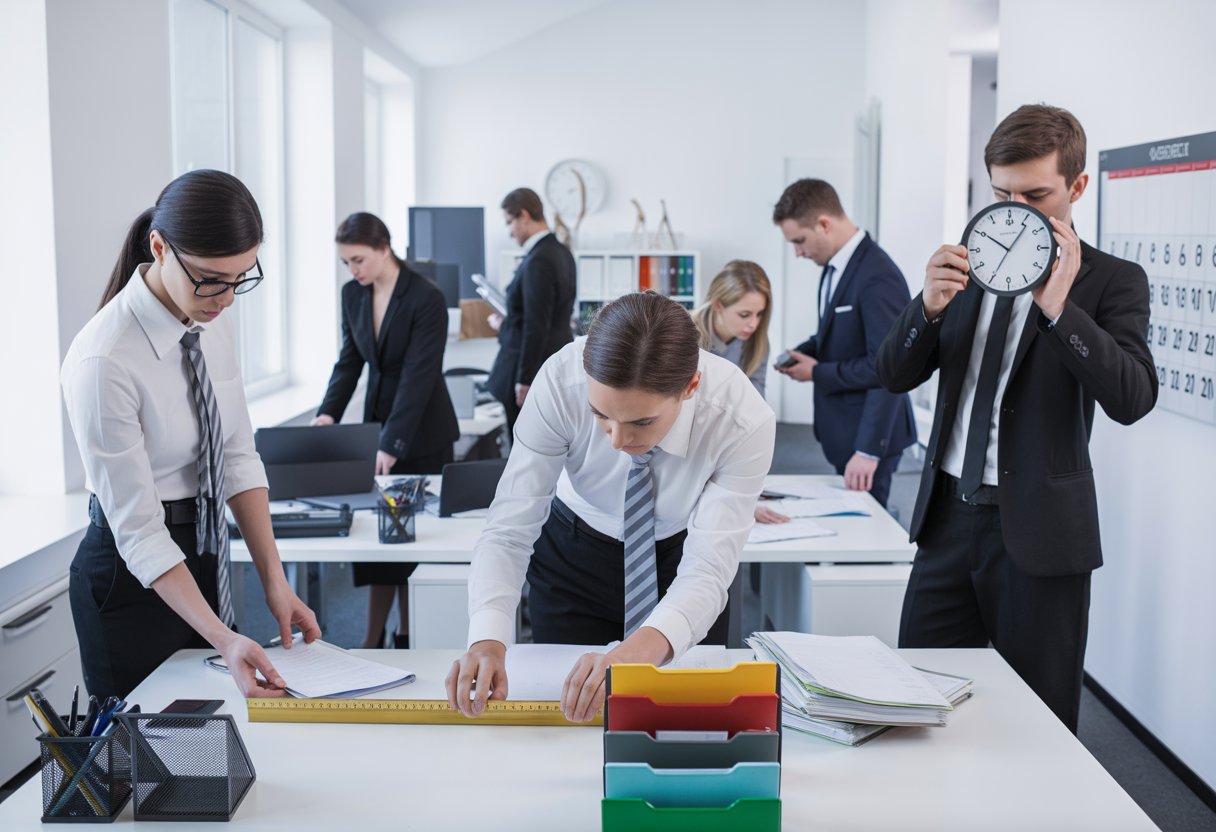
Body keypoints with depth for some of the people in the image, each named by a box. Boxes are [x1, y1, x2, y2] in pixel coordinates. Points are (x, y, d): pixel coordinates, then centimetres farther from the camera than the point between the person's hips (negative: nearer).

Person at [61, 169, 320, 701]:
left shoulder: (214, 319, -5)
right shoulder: (103, 362, -26)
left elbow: (239, 457, -1)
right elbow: (137, 529, -24)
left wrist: (274, 581, -8)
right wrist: (225, 640, -29)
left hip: (207, 555, 7)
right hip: (133, 575, -6)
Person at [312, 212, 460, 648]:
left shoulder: (427, 298, -20)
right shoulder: (352, 294, 0)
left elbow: (418, 376, -24)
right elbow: (349, 360, 6)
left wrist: (392, 444, -30)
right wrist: (328, 413, -11)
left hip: (422, 433, -6)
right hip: (376, 422, 6)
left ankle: (409, 637, 12)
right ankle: (374, 640, 11)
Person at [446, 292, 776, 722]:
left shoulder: (745, 421, -35)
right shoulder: (560, 381, -34)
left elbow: (706, 571, -36)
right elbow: (509, 530, -31)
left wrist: (640, 650, -56)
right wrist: (488, 640, -49)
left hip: (681, 558, 0)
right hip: (573, 555, 0)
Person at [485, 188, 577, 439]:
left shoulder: (538, 260, -20)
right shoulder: (561, 252, 9)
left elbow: (536, 327, -22)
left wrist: (524, 381, -18)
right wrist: (509, 322, 21)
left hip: (536, 368, -9)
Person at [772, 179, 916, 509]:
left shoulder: (877, 278, -22)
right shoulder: (835, 265, 7)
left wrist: (852, 425, -21)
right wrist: (806, 352, 3)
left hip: (869, 433, -9)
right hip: (843, 430, 9)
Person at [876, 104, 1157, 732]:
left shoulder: (1112, 280, -2)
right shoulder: (970, 264, 9)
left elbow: (1133, 398, -17)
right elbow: (894, 375, 5)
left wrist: (1059, 306, -27)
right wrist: (930, 305, -14)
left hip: (1039, 529, -4)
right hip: (950, 515, 4)